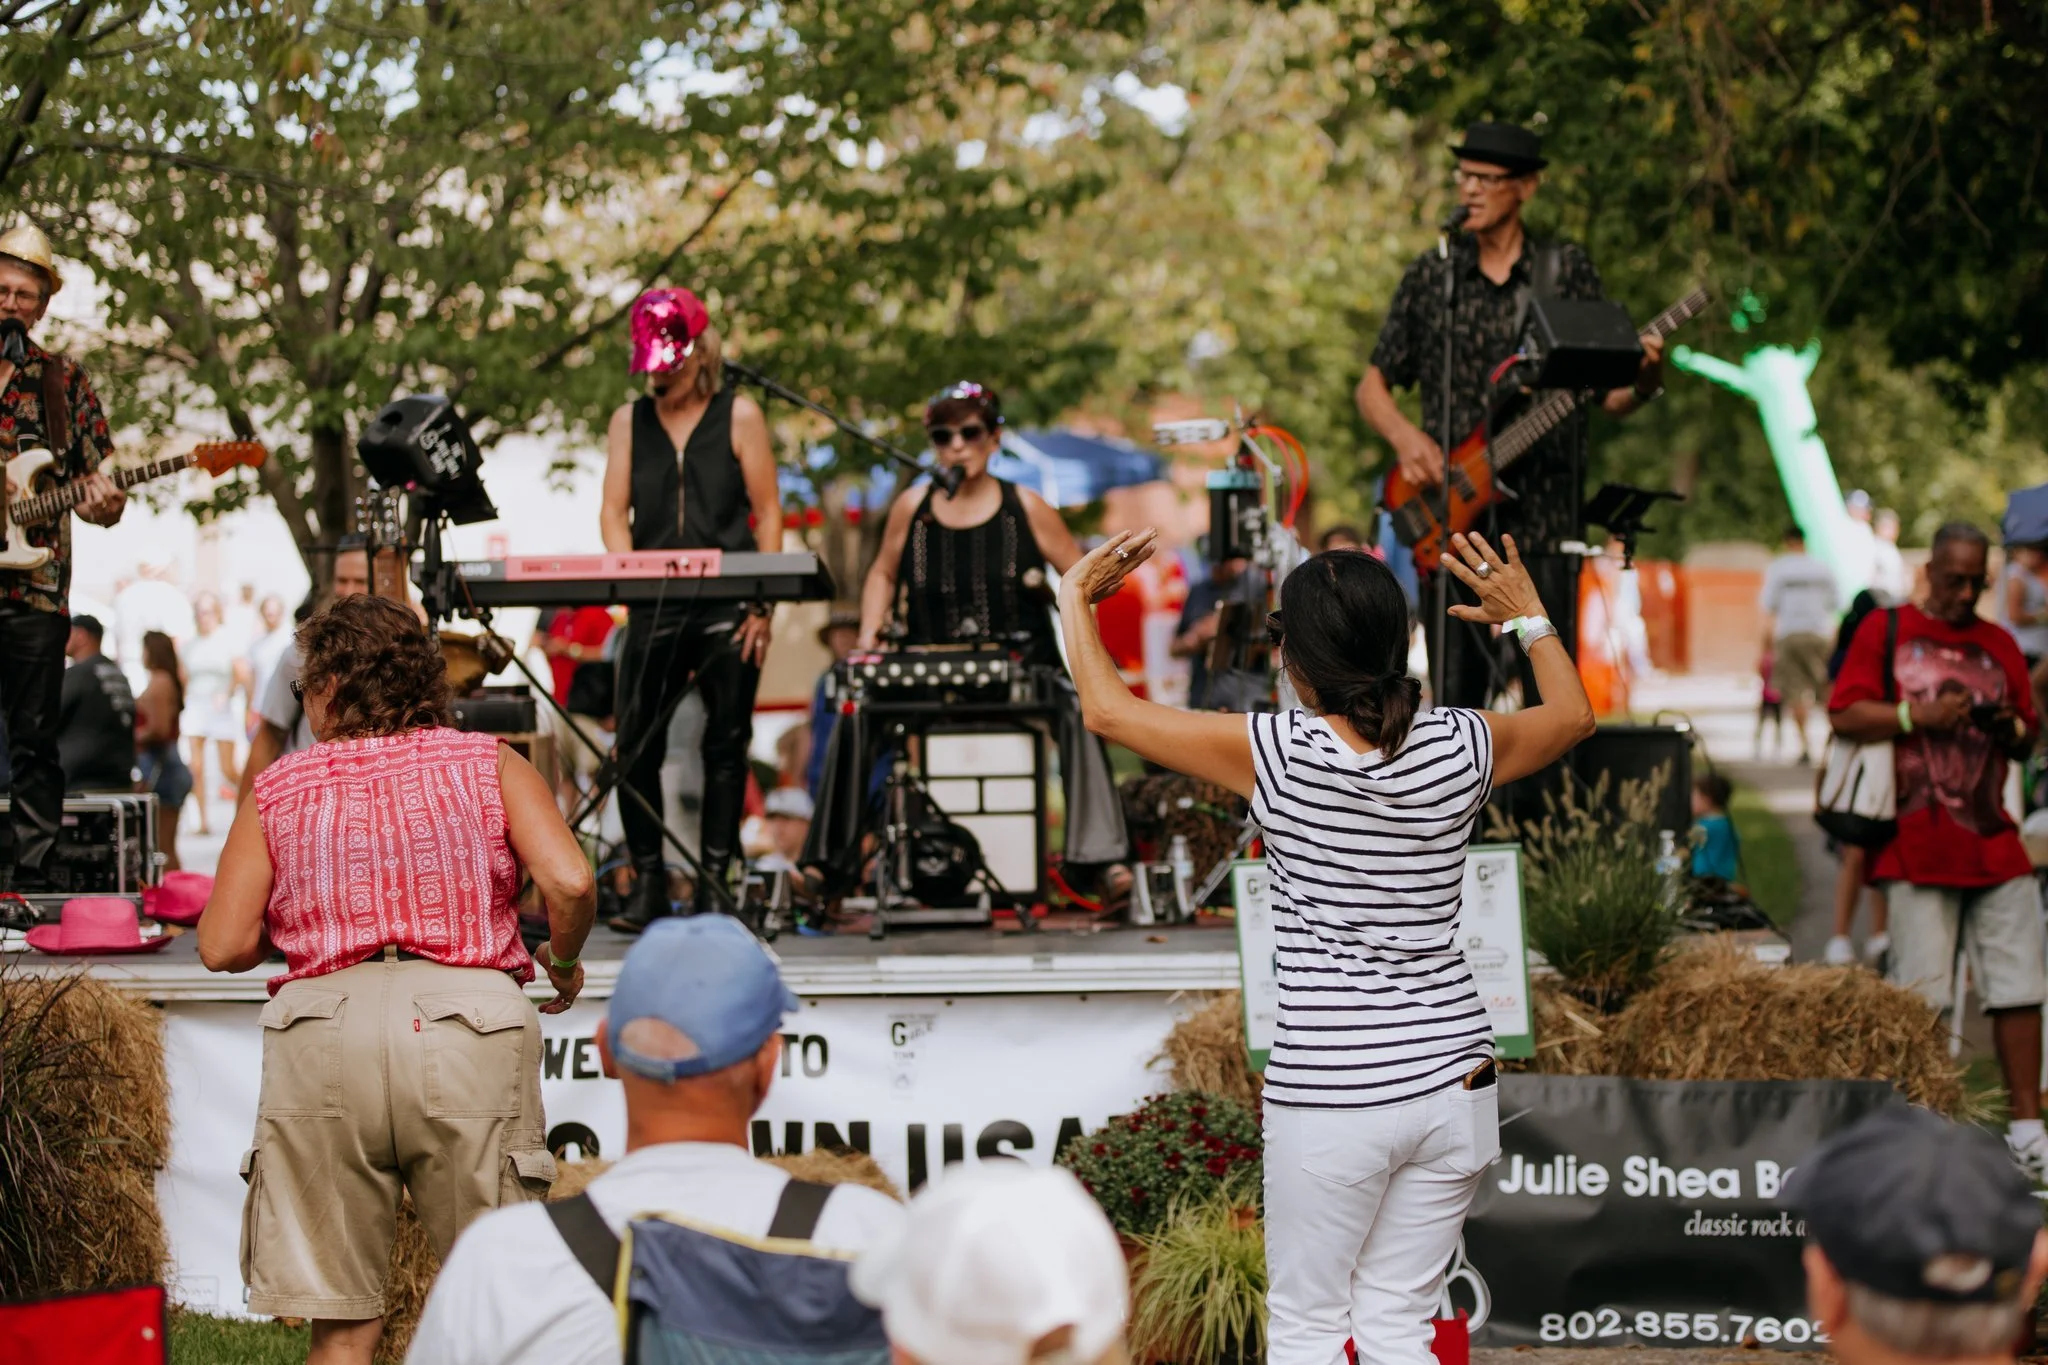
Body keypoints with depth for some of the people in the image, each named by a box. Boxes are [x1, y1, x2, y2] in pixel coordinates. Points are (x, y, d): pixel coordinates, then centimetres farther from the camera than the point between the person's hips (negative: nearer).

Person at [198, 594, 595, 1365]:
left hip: (323, 1029, 1)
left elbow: (223, 946, 7)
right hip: (467, 1023, -1)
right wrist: (564, 962, 17)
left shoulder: (277, 791, 14)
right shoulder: (489, 765, 13)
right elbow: (569, 883, -3)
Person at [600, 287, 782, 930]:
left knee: (726, 743, 0)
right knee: (635, 742, -5)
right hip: (655, 609, 2)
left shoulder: (739, 416, 5)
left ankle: (713, 882, 4)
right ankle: (648, 882, 1)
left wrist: (761, 605, -5)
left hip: (728, 608, -2)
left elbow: (768, 514, 3)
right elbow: (614, 510, 8)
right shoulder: (629, 421, 12)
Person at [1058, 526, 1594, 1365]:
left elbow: (1109, 711, -2)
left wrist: (1076, 600, 14)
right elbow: (1572, 714, 19)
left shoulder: (1277, 753, -13)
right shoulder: (1458, 748, -3)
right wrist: (1530, 619, 35)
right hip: (1452, 1079, 4)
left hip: (1327, 1097, -4)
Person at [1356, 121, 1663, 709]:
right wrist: (1403, 435, -6)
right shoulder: (1431, 274, 9)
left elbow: (1607, 395, 6)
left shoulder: (1567, 270, 6)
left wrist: (1643, 382, -16)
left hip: (1545, 512, -1)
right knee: (1457, 695, -1)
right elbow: (1373, 384, 14)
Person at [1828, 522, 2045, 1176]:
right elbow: (1845, 716, -3)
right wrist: (1917, 715, -14)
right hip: (1916, 846, -4)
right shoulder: (1885, 630, 5)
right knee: (1920, 997, -4)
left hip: (1995, 846, 4)